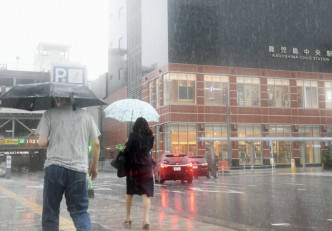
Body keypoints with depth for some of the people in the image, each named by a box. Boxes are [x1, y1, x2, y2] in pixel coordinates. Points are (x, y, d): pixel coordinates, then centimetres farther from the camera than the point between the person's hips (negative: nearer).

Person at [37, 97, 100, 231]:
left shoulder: (49, 114, 3)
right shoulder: (86, 115, 10)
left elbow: (42, 142, -5)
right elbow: (96, 144, 8)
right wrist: (94, 167, 20)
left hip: (54, 166, -1)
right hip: (79, 169, 2)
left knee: (50, 211, 11)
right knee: (80, 211, 10)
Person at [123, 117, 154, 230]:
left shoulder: (133, 135, -10)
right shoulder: (150, 137, 0)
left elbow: (127, 150, -13)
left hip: (133, 167, -1)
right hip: (146, 167, 1)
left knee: (129, 193, 17)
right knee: (146, 194, -2)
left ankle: (128, 217, 28)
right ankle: (146, 219, -15)